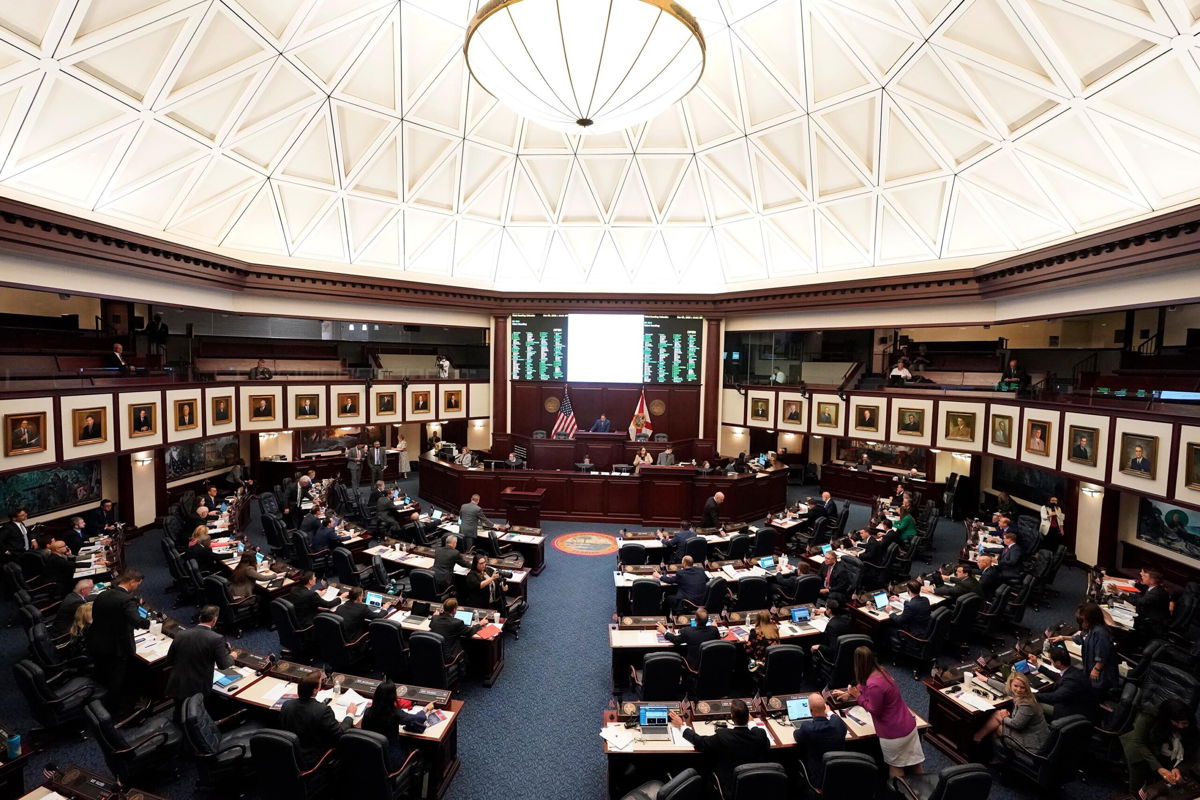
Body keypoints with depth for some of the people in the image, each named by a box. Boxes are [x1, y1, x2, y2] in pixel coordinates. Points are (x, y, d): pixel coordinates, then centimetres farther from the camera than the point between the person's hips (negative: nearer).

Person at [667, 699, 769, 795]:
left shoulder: (722, 735, -26)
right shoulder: (760, 734, -20)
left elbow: (699, 742, -9)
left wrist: (681, 726, 6)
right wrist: (750, 722, 20)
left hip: (731, 790, -3)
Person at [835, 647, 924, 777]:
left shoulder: (874, 684, -31)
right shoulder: (881, 671, -3)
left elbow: (875, 711, -19)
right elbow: (863, 687, 16)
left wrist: (857, 696, -12)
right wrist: (849, 693, 25)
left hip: (893, 733, -7)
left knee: (895, 766, 14)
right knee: (914, 762, 19)